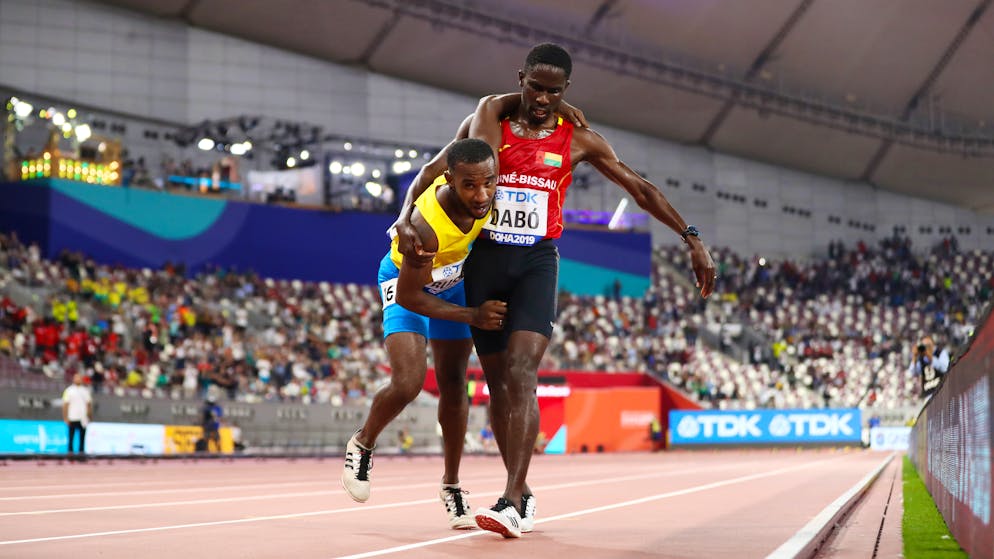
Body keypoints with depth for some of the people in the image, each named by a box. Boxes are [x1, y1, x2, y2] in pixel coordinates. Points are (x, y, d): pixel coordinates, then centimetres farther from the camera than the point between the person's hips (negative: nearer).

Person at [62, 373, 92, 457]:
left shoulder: (85, 391, 13)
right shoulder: (69, 390, 0)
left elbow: (89, 404, 15)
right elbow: (65, 405, -3)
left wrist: (90, 416, 9)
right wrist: (65, 418, -9)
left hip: (83, 418, 4)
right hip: (72, 418, -4)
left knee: (82, 437, 3)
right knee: (71, 436, -1)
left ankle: (81, 451, 7)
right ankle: (70, 451, 3)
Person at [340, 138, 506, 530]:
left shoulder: (487, 192, -29)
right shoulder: (426, 226, -43)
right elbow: (407, 296, -30)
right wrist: (471, 316, -31)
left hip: (452, 280, 5)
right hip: (407, 282, -5)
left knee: (454, 385, 7)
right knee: (408, 383, -21)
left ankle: (451, 485, 22)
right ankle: (362, 445, 10)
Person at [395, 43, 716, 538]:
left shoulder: (578, 139, 2)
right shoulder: (488, 119, 3)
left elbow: (641, 189, 7)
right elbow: (434, 171, 4)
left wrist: (692, 239, 1)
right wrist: (406, 219, -14)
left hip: (537, 261, -2)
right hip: (486, 258, 2)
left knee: (521, 373, -19)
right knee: (496, 381, 6)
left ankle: (510, 501, -26)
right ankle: (522, 492, 20)